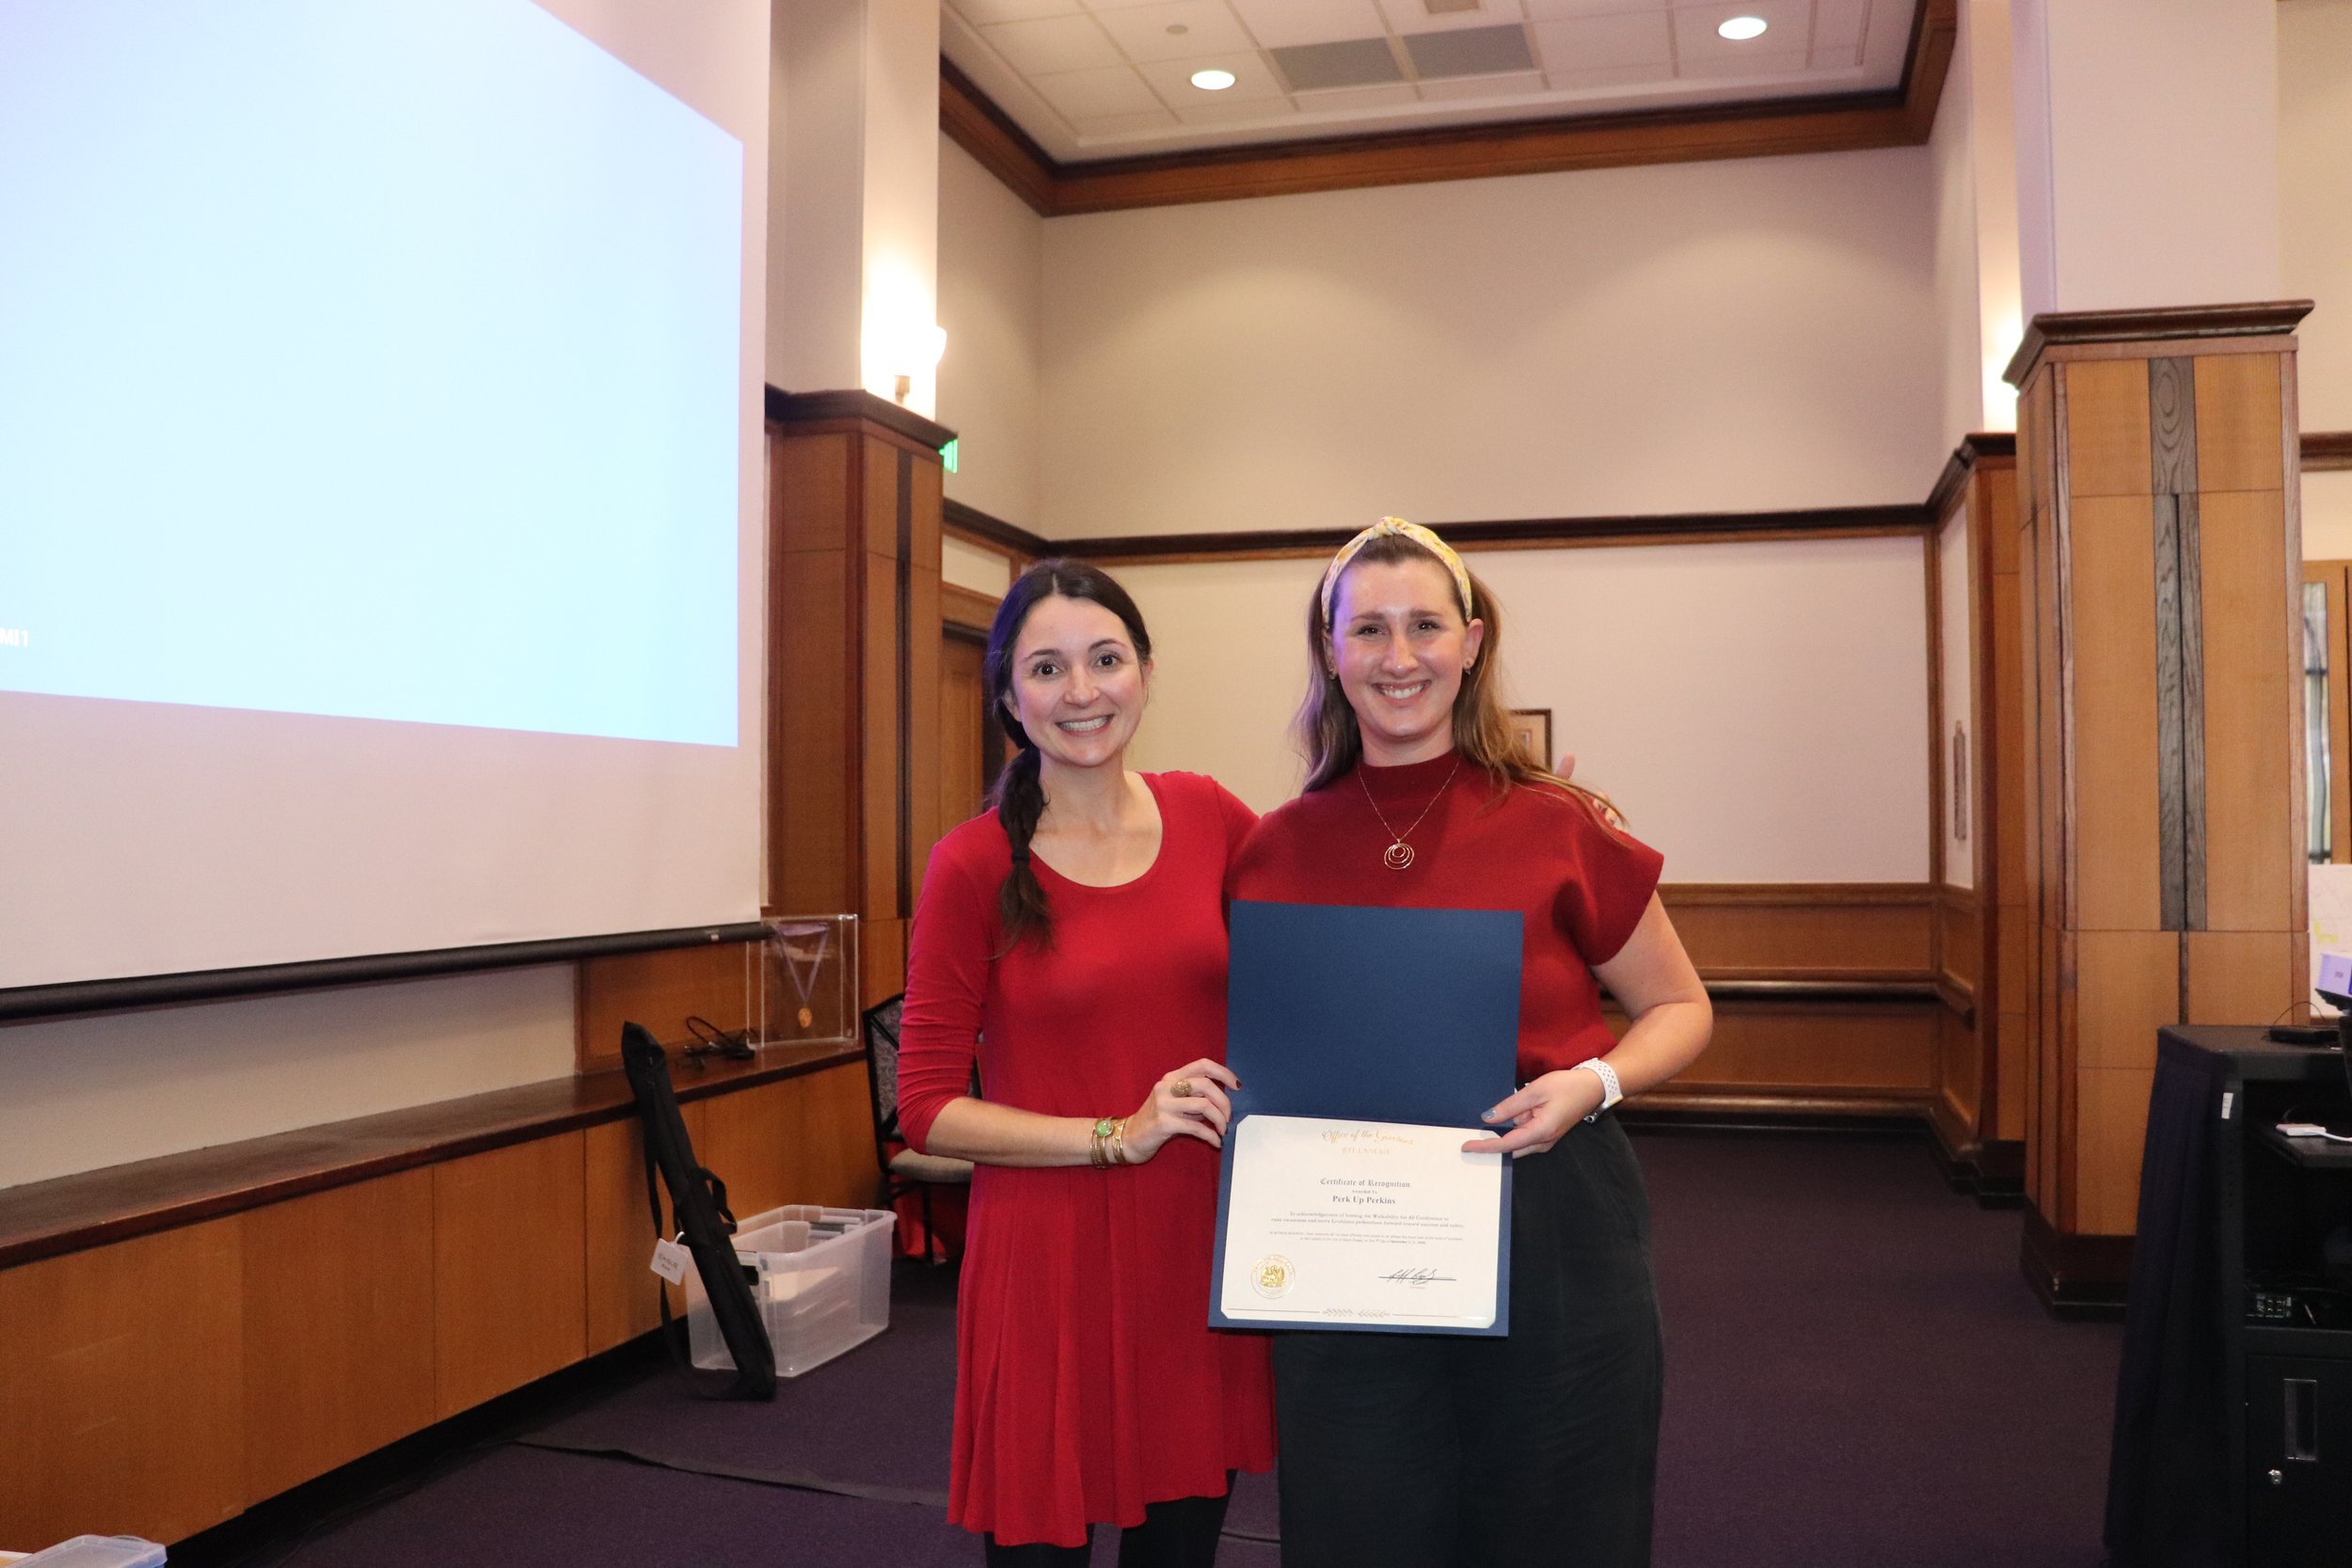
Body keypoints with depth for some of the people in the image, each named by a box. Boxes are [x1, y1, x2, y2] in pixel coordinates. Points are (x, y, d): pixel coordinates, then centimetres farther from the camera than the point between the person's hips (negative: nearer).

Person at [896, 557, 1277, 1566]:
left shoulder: (1209, 818, 1)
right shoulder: (973, 866, -9)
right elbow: (927, 1108, -6)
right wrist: (1117, 1135, -15)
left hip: (1201, 1246, 4)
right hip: (1047, 1255, -3)